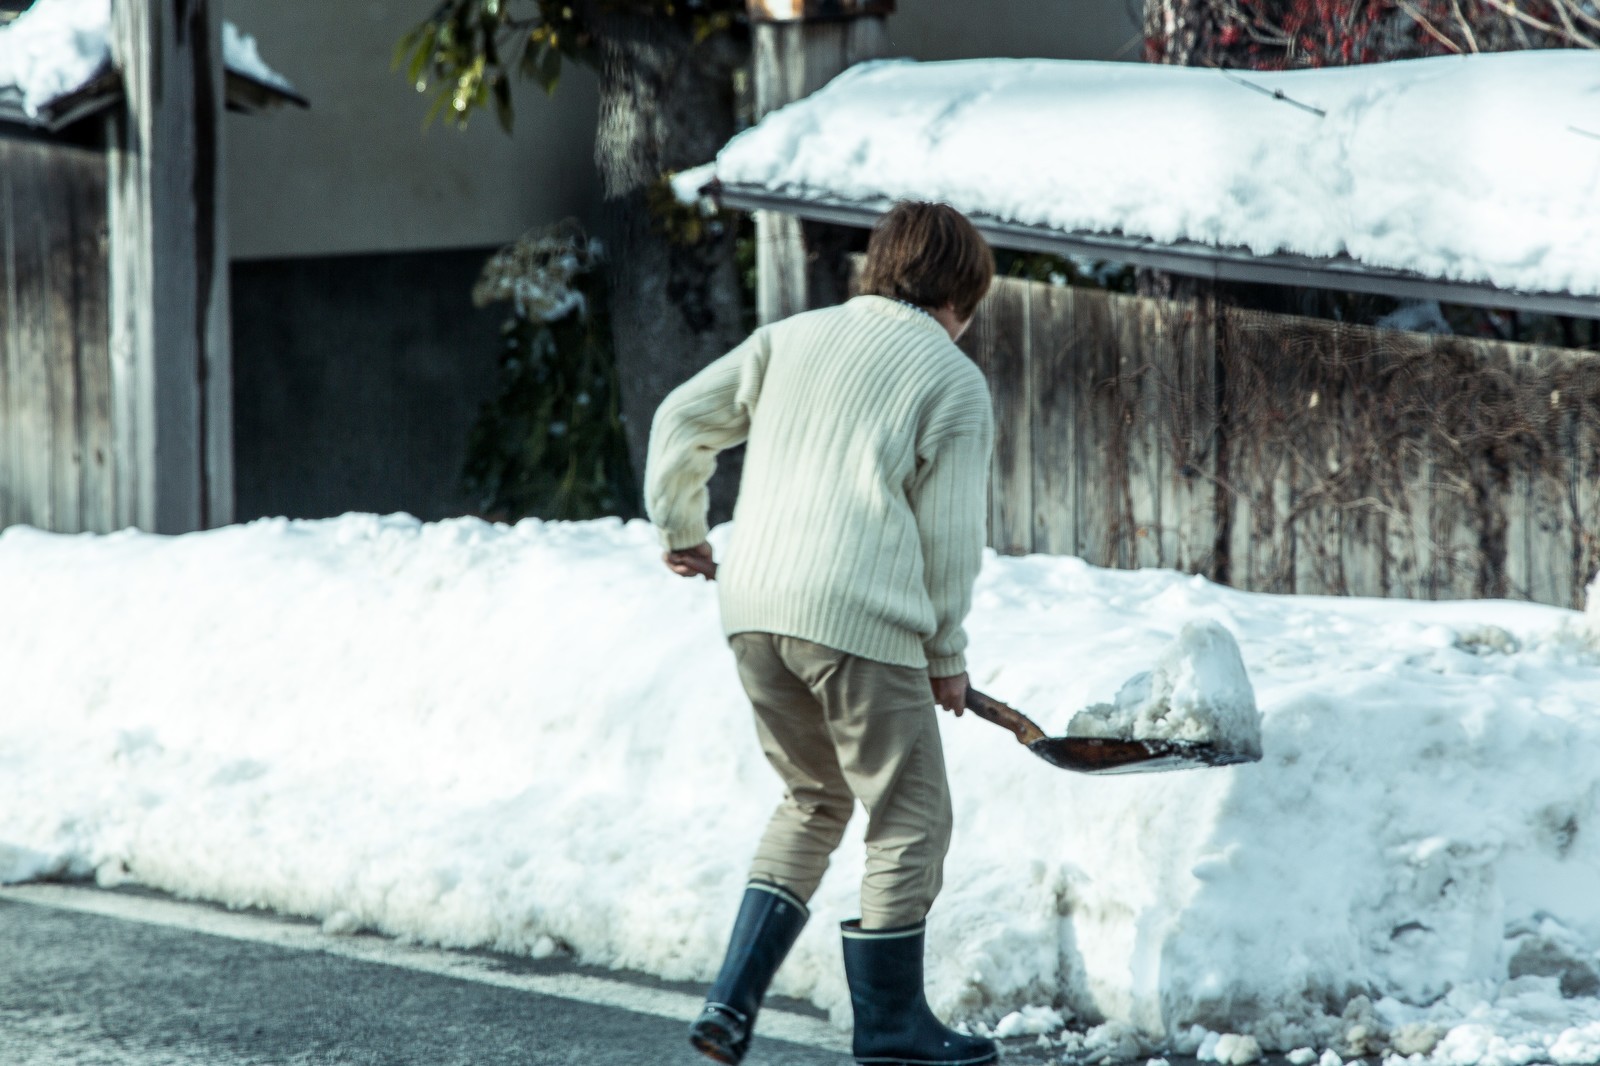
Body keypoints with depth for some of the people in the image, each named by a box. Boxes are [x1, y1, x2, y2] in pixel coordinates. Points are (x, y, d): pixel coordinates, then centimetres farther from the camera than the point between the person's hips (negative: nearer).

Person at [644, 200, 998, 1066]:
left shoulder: (793, 337, 18)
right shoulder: (955, 379, 4)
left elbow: (683, 418, 18)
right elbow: (950, 530, 1)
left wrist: (679, 527, 33)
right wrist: (947, 652, 10)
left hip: (753, 606, 6)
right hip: (859, 616, -6)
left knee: (814, 800, 23)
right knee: (911, 818, 8)